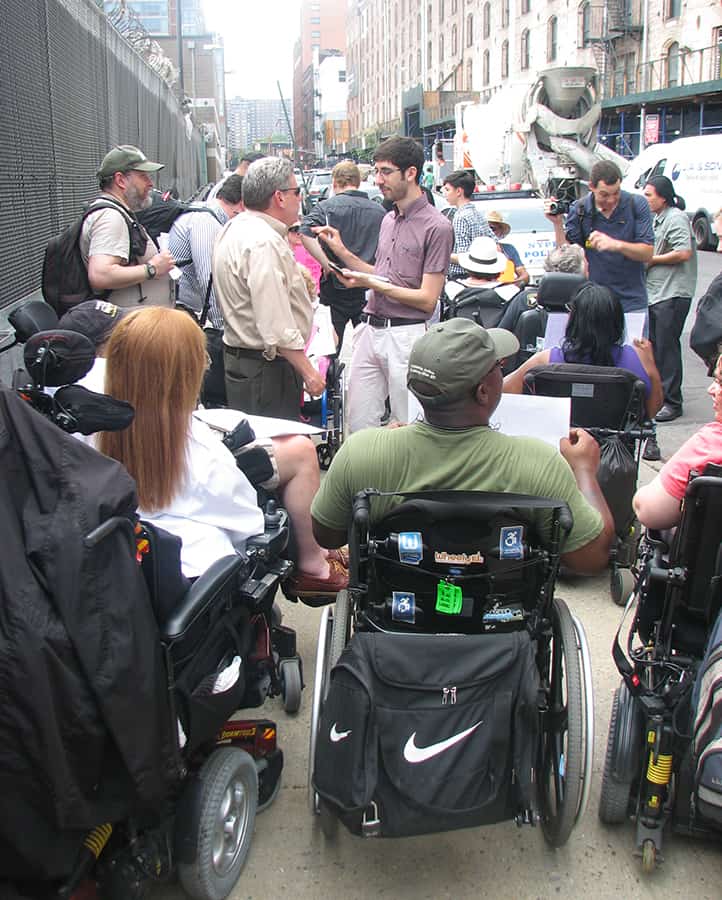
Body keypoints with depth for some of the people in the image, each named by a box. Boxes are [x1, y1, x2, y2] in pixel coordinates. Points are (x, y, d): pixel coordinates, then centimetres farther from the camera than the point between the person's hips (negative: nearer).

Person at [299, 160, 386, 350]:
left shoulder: (326, 207, -5)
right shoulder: (379, 210, 4)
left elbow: (306, 234, -21)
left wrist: (327, 264, -16)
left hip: (336, 287, -2)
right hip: (370, 290, 2)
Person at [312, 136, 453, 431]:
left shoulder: (436, 227, -10)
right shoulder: (388, 220, 17)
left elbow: (428, 299, -13)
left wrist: (371, 283, -15)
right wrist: (342, 252, 13)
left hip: (406, 335, -8)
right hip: (370, 330, 8)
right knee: (358, 424, 9)